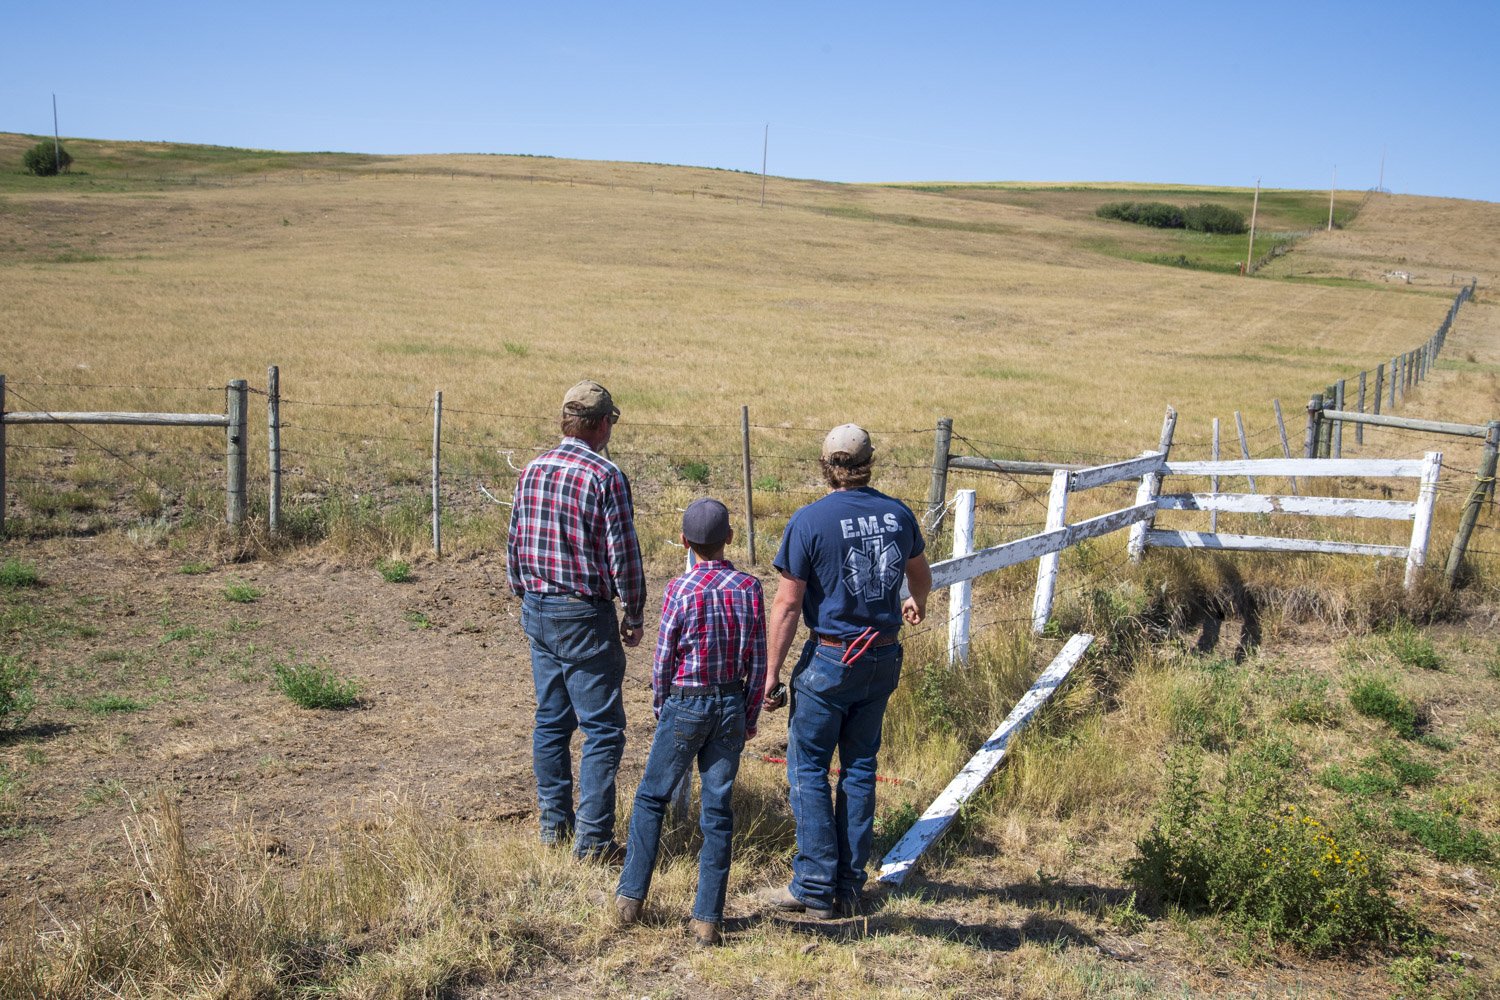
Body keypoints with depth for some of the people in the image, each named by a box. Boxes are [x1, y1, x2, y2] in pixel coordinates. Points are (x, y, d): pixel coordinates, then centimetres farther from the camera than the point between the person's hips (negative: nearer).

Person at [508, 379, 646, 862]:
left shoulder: (532, 470, 5)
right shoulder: (606, 476, -14)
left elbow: (515, 542, 11)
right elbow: (623, 554, -14)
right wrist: (633, 615, -2)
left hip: (537, 611, 7)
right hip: (584, 616, -7)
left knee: (551, 720, 15)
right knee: (602, 729, 1)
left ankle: (554, 823, 24)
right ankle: (593, 839, 2)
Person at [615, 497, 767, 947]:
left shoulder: (680, 590, -11)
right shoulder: (749, 588, -4)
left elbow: (664, 660, -5)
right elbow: (758, 662, -1)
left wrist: (662, 710, 11)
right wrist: (750, 717, 10)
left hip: (685, 706, -2)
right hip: (732, 705, 3)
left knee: (651, 798, 14)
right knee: (718, 810, 7)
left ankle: (631, 897, 17)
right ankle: (707, 918, 11)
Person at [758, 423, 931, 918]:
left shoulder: (809, 521, -14)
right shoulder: (898, 514, 2)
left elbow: (787, 604, -13)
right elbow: (920, 575, 20)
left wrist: (771, 674, -7)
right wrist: (917, 604, 43)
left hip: (829, 660, -5)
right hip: (884, 658, 5)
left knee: (808, 769, 6)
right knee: (860, 768, 13)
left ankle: (816, 887, 7)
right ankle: (850, 886, 19)